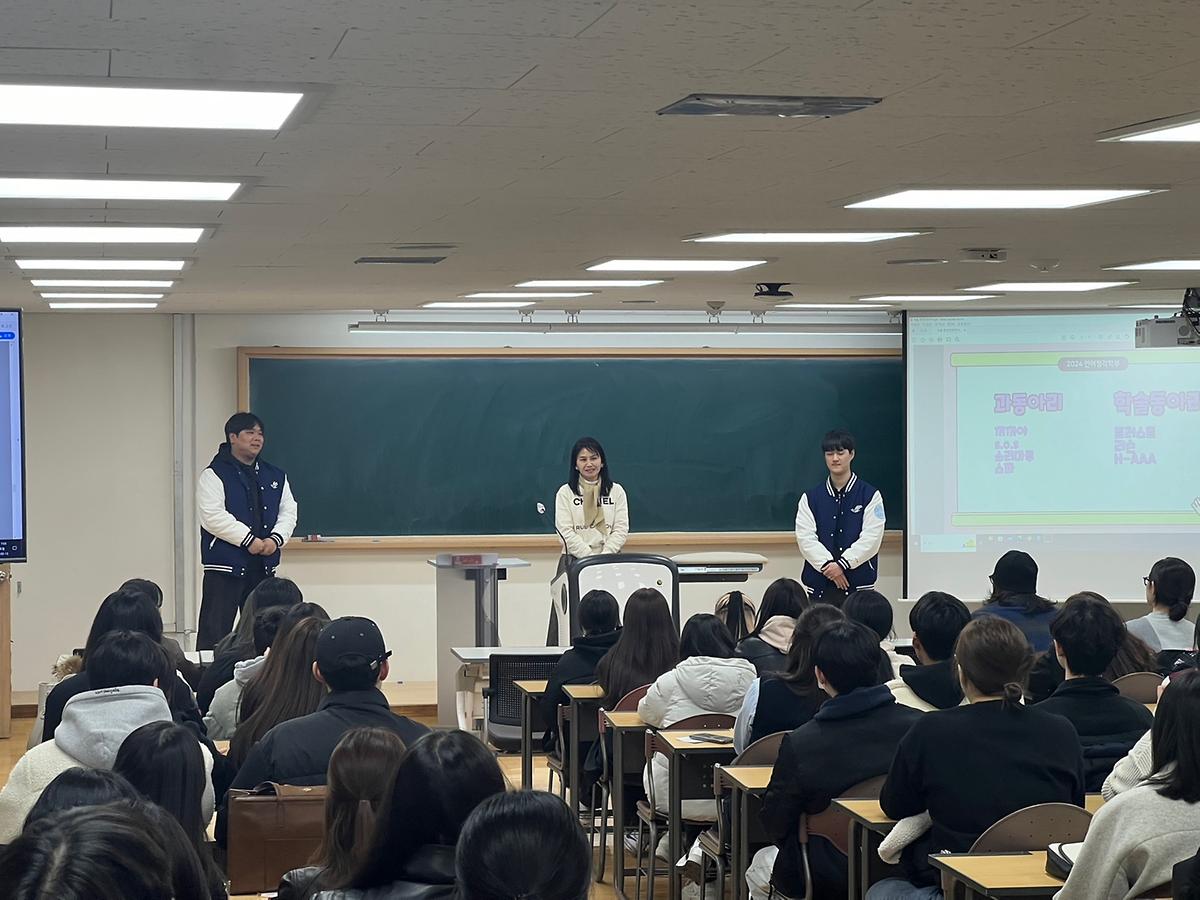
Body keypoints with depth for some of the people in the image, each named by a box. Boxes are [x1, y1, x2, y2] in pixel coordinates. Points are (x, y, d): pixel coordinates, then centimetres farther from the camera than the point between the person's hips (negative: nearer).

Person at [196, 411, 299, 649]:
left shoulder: (276, 476, 14)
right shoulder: (213, 475, -5)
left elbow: (289, 511, 11)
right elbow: (213, 516, -15)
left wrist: (276, 538, -8)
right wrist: (249, 540, -18)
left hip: (264, 566, 6)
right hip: (224, 567, -6)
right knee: (214, 631, -8)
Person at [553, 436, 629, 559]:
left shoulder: (617, 491, 12)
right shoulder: (565, 493, 7)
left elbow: (621, 529, 5)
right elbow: (565, 531, -2)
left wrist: (605, 556, -10)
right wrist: (590, 557, -12)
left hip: (609, 559, 1)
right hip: (576, 559, -1)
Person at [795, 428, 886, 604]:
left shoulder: (870, 496, 4)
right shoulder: (810, 498, 10)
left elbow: (871, 538, -5)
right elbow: (805, 537, 0)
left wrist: (842, 564, -14)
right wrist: (828, 564, -13)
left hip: (858, 584, -2)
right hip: (820, 586, 2)